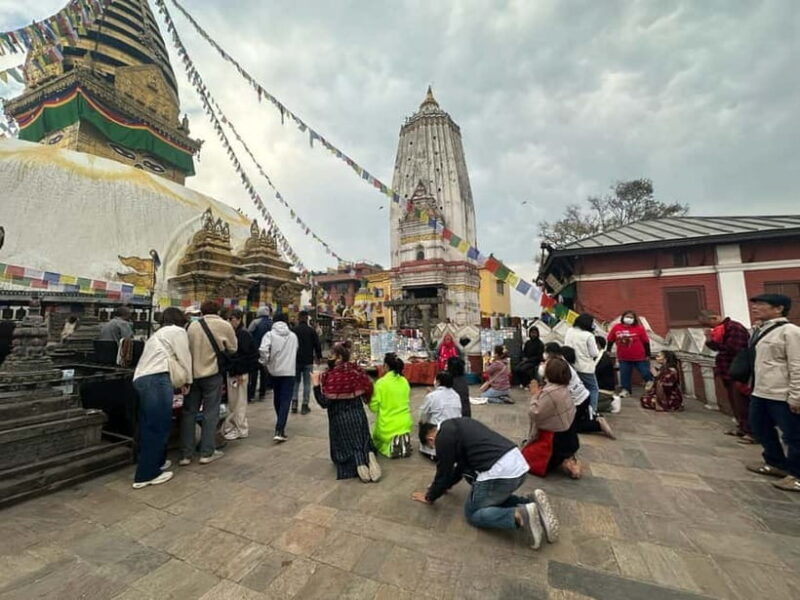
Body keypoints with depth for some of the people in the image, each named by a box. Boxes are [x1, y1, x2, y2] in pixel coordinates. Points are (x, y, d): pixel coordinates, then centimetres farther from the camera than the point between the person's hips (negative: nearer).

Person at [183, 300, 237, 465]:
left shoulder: (192, 325, 4)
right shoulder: (224, 325, -6)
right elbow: (232, 349, 1)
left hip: (192, 373, 4)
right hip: (212, 373, -3)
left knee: (189, 413, 12)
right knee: (210, 413, 7)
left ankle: (186, 454, 17)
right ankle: (207, 453, 12)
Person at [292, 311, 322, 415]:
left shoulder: (293, 330, -3)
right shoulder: (311, 330, -5)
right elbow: (317, 345, -3)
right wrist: (318, 357, 10)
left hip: (295, 360, 1)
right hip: (308, 361, -1)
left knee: (296, 382, 16)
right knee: (307, 383, 5)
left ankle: (294, 402, 5)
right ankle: (305, 406, 6)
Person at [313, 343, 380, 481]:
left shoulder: (329, 376, -15)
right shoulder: (356, 371, -4)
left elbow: (325, 403, -15)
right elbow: (368, 390, 4)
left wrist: (316, 386, -12)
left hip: (339, 418, -3)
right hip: (358, 415, 3)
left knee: (345, 449, 14)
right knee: (362, 444, 20)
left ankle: (357, 462, -19)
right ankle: (368, 456, -15)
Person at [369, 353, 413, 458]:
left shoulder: (381, 382, -15)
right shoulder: (405, 381, 1)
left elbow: (374, 407, -9)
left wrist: (370, 397, 8)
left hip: (387, 426, -3)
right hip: (405, 424, 3)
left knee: (377, 441, 26)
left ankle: (390, 446, 3)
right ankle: (404, 440, 6)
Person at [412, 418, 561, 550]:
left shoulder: (444, 436, -4)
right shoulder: (457, 424, 23)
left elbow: (444, 472, 4)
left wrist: (430, 497, 22)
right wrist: (445, 485, 42)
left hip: (499, 472, -9)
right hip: (519, 464, 9)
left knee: (472, 513, 11)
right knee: (494, 499, 30)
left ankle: (520, 516, -9)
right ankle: (531, 502, 8)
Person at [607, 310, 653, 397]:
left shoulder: (639, 328, -9)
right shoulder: (616, 327, -5)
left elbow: (646, 342, -3)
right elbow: (610, 340, 4)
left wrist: (648, 355, -2)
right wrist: (608, 351, 5)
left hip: (639, 357, -2)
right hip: (623, 358, 2)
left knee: (645, 372, 9)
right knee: (624, 374, 9)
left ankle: (649, 380, 39)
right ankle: (625, 390, 21)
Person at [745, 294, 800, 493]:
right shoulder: (759, 331, 10)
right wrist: (754, 386, 19)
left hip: (782, 396, -9)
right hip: (760, 393, 9)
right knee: (760, 429, 20)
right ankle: (776, 464, 38)